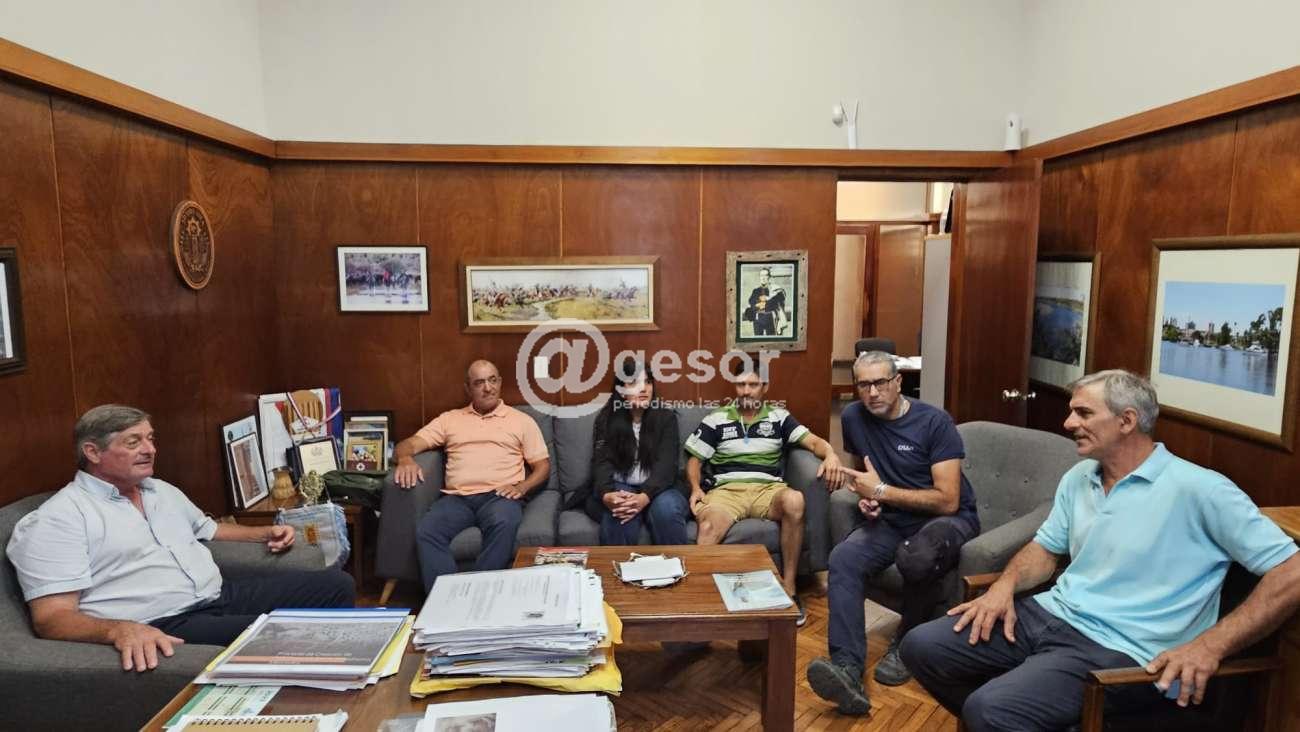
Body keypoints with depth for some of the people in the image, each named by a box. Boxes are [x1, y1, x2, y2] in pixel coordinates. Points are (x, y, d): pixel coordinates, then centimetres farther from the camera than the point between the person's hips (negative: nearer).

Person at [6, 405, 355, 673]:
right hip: (162, 627, -8)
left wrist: (265, 533, 17)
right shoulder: (55, 520, -7)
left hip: (222, 594, 9)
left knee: (336, 584, 0)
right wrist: (119, 629, -35)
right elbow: (51, 618, -15)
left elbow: (208, 529, 35)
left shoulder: (162, 490, 19)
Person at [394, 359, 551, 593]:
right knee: (426, 531, -30)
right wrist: (405, 458, -12)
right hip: (456, 497, 2)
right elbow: (407, 444, 14)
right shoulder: (449, 418, 22)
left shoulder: (521, 420, 17)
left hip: (499, 496, -2)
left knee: (503, 524, -37)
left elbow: (543, 465, 14)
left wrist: (521, 487, -7)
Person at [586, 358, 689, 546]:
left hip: (657, 488, 0)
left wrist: (645, 496, -29)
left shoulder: (666, 417, 3)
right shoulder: (606, 419, 5)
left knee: (667, 509, -33)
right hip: (618, 488, 0)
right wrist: (606, 495, -30)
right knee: (619, 513, -34)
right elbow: (602, 463, -7)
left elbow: (666, 464, -9)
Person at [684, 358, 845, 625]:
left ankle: (788, 587, -21)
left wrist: (831, 454, -20)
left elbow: (813, 441, 4)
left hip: (768, 489, 1)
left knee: (794, 500, -35)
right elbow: (694, 460, 12)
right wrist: (696, 488, -9)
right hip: (727, 490, -1)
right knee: (708, 528, -36)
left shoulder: (779, 417, 14)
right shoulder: (716, 419, 12)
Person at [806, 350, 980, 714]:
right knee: (842, 559, -25)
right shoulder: (853, 417, -1)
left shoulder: (935, 421, -16)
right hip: (893, 521, 5)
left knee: (916, 555, -38)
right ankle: (847, 670, -34)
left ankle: (908, 643, -9)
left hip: (948, 521, -4)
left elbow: (948, 501, -21)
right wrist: (866, 496, -1)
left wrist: (882, 491, -19)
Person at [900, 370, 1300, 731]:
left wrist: (1211, 645, -22)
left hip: (1117, 649, -7)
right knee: (921, 646, -2)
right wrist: (1005, 585, -3)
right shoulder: (1078, 478, 11)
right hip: (1050, 615, 8)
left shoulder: (1198, 489, -12)